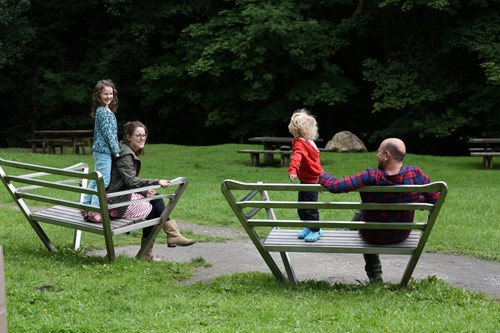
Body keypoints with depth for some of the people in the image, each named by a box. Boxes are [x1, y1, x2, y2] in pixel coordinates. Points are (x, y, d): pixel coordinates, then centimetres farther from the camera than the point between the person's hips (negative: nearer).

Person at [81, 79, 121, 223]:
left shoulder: (108, 111, 17)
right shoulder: (102, 111, -12)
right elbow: (107, 132, -16)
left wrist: (115, 149, 17)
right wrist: (116, 150, -15)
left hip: (101, 151, 10)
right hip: (104, 151, -10)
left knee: (96, 179, 14)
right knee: (103, 181, -11)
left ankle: (86, 206, 21)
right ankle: (94, 211, -11)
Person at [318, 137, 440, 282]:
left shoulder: (371, 177, -31)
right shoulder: (416, 174, -22)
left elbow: (334, 186, -31)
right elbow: (434, 198, -9)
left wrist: (322, 176, -10)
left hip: (373, 237, -4)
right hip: (401, 236, 4)